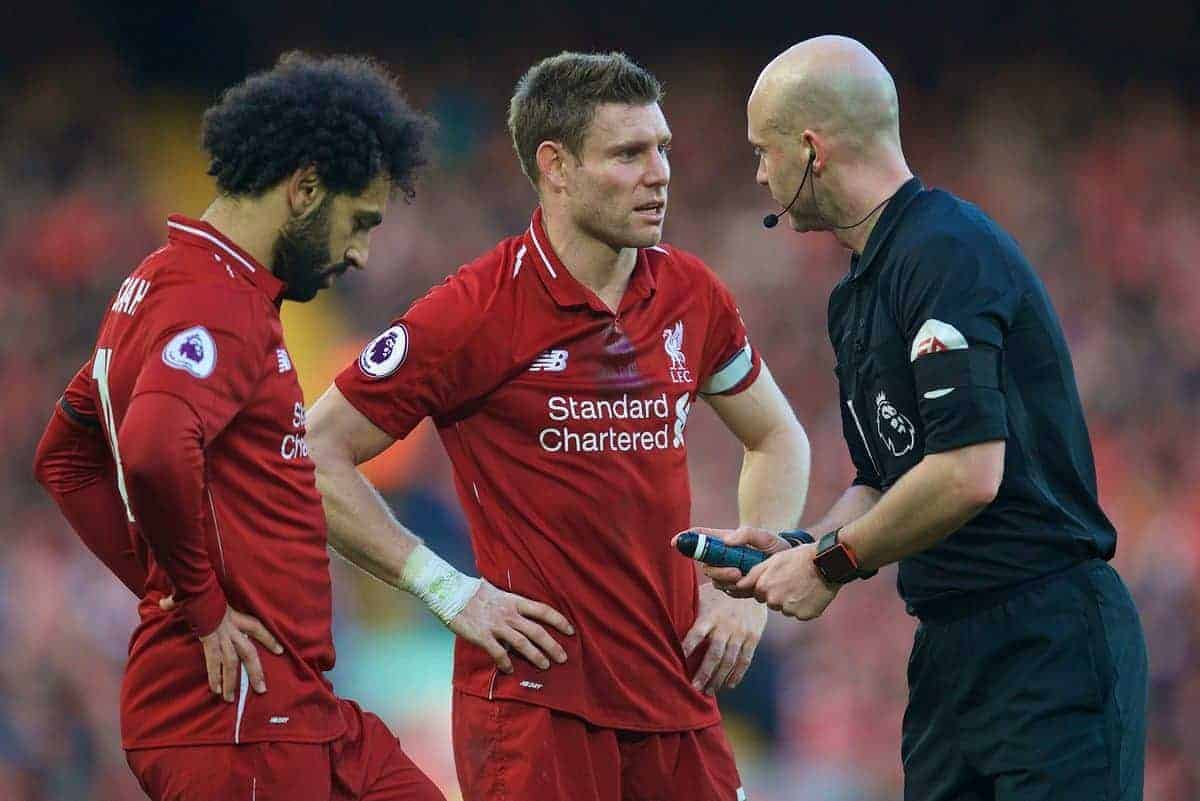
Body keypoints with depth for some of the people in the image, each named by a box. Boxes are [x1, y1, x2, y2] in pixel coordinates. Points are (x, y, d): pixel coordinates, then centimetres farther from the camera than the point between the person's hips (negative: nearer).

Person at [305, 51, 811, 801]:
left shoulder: (690, 294, 7)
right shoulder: (478, 311, -10)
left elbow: (778, 439, 23)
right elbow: (317, 455, -7)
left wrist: (748, 587, 9)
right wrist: (448, 590, -9)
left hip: (676, 689, 5)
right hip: (537, 690, -5)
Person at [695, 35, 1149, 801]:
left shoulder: (948, 252, -14)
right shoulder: (858, 292, 17)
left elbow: (968, 472, -22)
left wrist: (832, 564, -10)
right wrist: (793, 550, 8)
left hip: (1050, 644, -10)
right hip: (950, 649, 10)